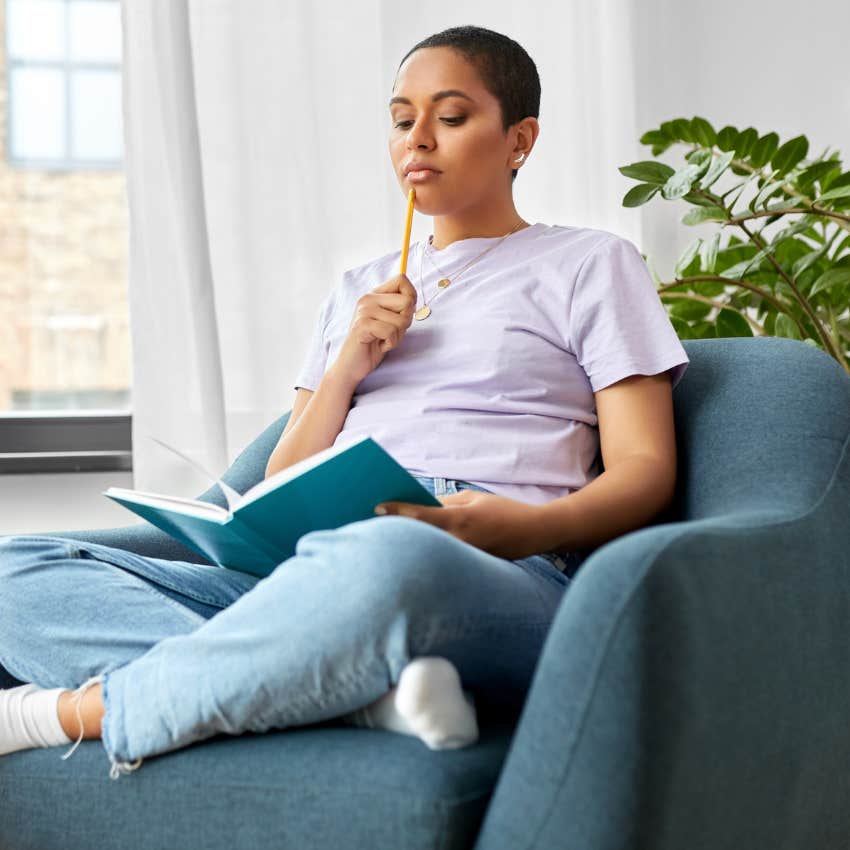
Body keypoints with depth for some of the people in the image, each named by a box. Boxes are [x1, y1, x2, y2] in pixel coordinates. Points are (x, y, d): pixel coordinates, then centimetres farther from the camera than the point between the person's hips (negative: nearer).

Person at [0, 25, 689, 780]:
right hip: (317, 568, 5)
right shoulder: (360, 292, 30)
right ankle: (370, 692, -32)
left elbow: (645, 471, 6)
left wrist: (528, 527, -16)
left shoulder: (590, 263, 18)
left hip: (499, 580, -5)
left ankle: (74, 711, -26)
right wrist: (348, 365, 5)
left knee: (391, 558, -44)